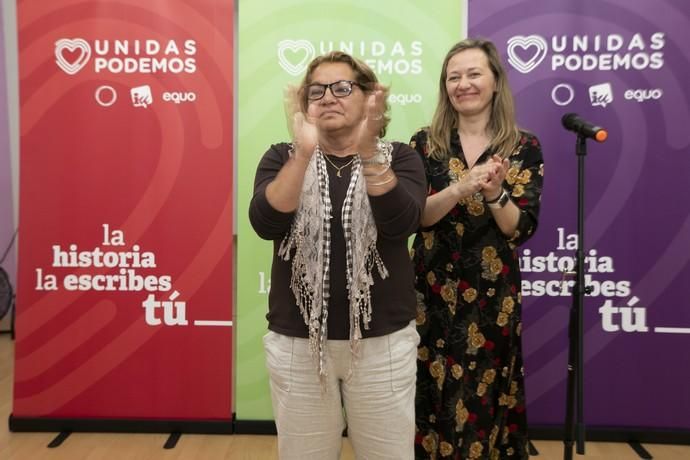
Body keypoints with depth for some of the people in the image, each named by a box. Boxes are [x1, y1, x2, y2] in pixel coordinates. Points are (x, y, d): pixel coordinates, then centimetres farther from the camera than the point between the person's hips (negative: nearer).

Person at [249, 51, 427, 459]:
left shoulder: (399, 157, 0)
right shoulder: (282, 158, 2)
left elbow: (401, 223, -18)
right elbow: (266, 224, -16)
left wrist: (369, 151, -30)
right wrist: (304, 153, -27)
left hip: (383, 341, 0)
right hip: (296, 342, 1)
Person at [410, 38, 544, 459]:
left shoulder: (525, 147, 0)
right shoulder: (425, 143, 2)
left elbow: (522, 229, -5)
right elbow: (413, 216, -8)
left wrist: (494, 192, -23)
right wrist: (461, 189, -23)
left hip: (494, 295, 0)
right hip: (433, 292, 1)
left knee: (484, 399, 10)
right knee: (435, 396, 9)